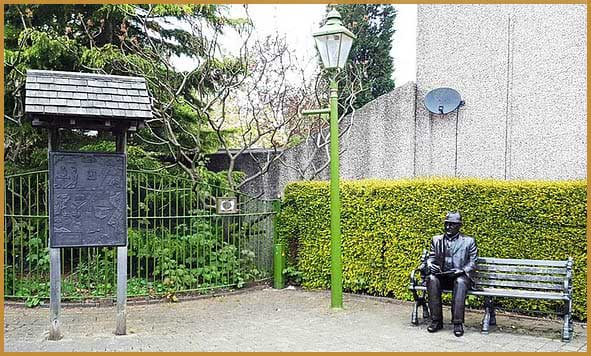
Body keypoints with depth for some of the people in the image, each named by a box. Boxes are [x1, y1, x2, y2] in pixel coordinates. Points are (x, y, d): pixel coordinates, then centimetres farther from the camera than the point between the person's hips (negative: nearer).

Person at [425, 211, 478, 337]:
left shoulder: (469, 241, 10)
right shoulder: (437, 240, 18)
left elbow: (473, 262, 4)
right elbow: (431, 258, 16)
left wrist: (462, 271, -15)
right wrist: (430, 265, -8)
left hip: (460, 276, -2)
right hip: (441, 276, 3)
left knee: (460, 282, -37)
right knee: (432, 279, -31)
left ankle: (458, 323, -34)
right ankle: (436, 320, -26)